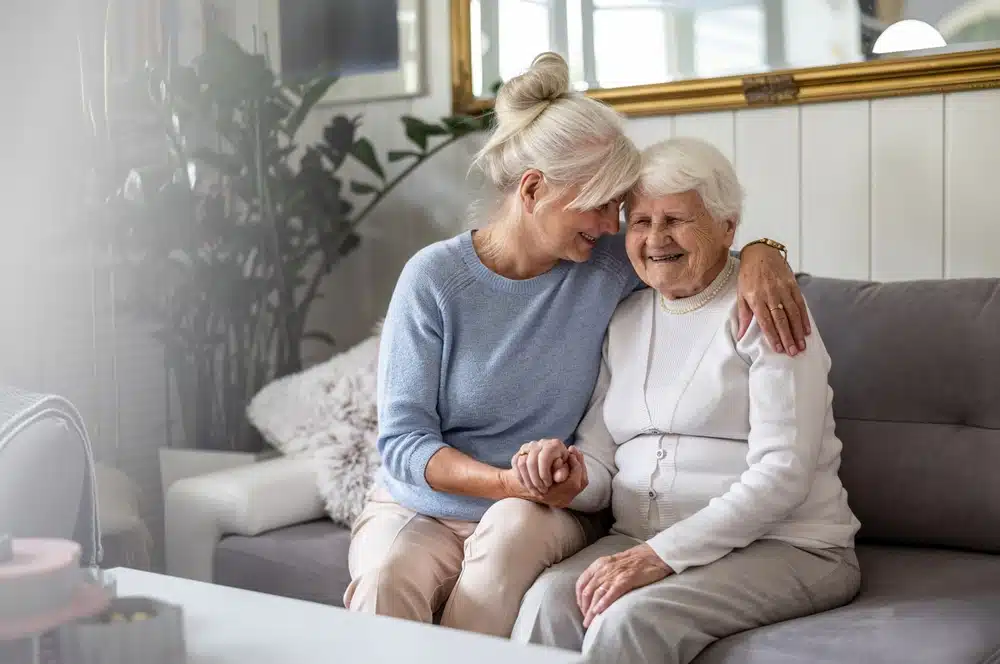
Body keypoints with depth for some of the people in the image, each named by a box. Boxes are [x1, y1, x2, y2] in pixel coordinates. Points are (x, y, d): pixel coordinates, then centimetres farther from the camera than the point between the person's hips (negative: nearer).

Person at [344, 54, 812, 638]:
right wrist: (514, 481, -26)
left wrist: (760, 253, -11)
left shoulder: (608, 263, -2)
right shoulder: (434, 277, -10)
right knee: (388, 572, -36)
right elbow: (403, 441, -10)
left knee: (516, 524, -34)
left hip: (541, 518, 3)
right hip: (419, 509, -2)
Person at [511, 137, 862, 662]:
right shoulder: (624, 321, 14)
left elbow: (782, 473, -15)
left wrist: (662, 555, -22)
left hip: (781, 547, -4)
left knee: (630, 620, -31)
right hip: (642, 544, 5)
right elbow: (599, 464, 11)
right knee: (549, 600, -26)